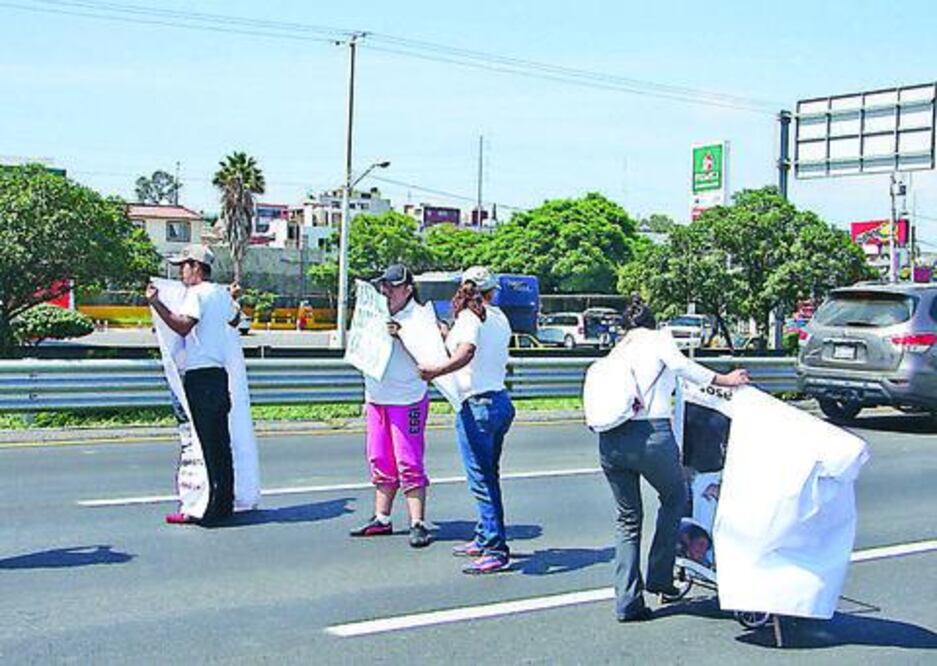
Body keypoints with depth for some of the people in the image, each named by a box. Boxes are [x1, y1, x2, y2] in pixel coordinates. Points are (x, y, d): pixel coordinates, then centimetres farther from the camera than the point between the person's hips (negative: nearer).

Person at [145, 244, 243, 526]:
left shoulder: (196, 294, -11)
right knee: (221, 442, 12)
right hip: (220, 373, 8)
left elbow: (183, 326, -26)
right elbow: (234, 321, 34)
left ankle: (204, 508, -6)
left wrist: (156, 303, -26)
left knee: (201, 442, -6)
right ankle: (224, 502, 18)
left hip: (199, 375, -8)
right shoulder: (222, 293, 15)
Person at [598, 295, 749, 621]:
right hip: (651, 434, -5)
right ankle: (659, 577, 20)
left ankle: (627, 601, 14)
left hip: (609, 440, 5)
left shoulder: (617, 351, 26)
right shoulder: (659, 339, 11)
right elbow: (679, 364, -9)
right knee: (675, 497, 22)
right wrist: (723, 380, -10)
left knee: (628, 518, 17)